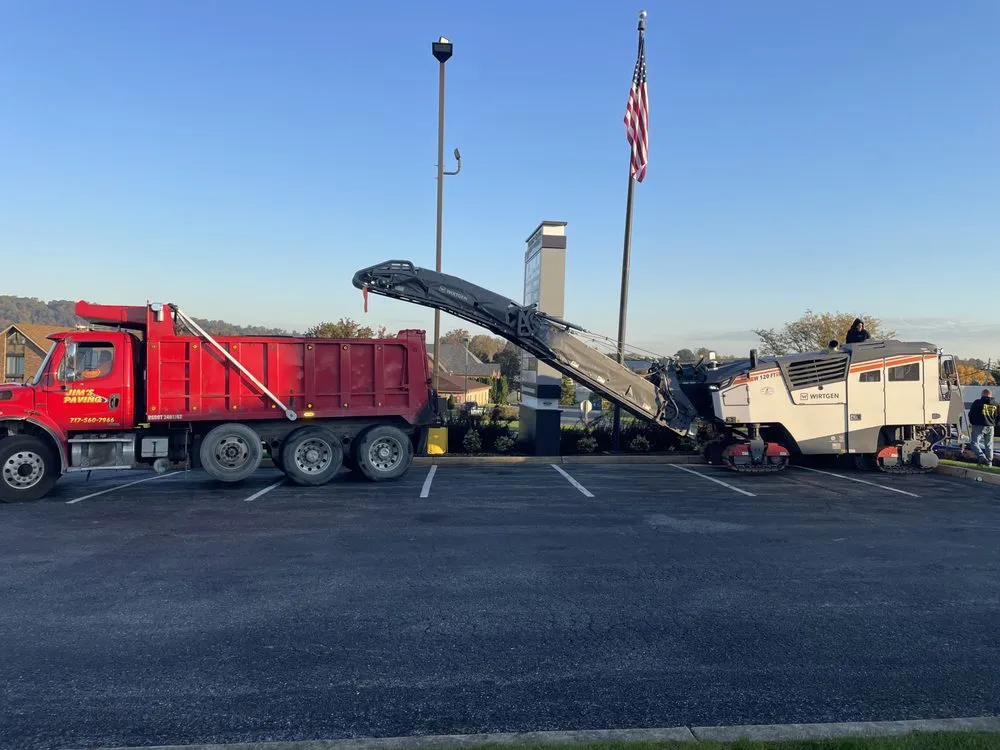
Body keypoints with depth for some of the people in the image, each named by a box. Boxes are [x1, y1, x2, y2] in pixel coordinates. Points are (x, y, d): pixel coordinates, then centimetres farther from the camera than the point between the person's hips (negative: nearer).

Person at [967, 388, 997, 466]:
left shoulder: (977, 402, -6)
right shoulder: (995, 404, 7)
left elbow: (971, 414, -2)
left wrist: (972, 423, 13)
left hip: (979, 426, -5)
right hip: (990, 427, 5)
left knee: (974, 443, -2)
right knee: (989, 445, 13)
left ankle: (981, 456, -22)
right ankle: (989, 461, 16)